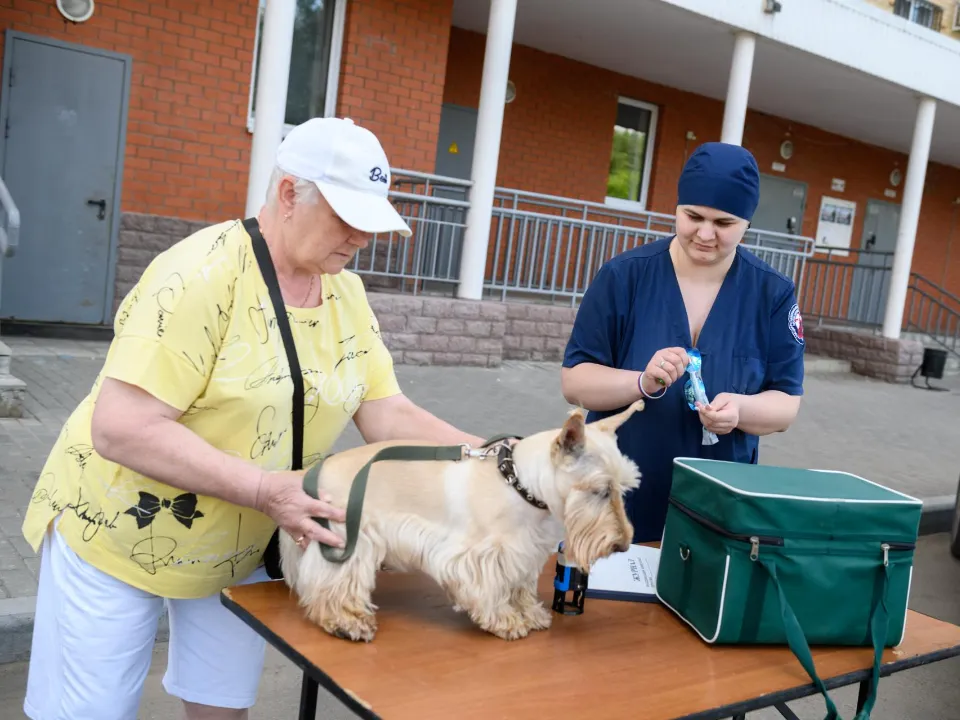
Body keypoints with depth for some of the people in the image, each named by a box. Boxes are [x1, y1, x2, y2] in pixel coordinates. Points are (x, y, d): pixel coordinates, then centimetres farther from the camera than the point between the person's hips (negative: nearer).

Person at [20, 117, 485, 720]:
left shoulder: (347, 295, -3)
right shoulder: (204, 272, -23)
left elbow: (390, 416, -5)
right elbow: (120, 428, -28)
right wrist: (266, 489, -33)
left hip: (244, 551, 6)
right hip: (121, 536, -5)